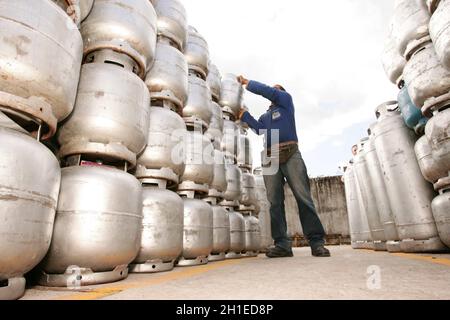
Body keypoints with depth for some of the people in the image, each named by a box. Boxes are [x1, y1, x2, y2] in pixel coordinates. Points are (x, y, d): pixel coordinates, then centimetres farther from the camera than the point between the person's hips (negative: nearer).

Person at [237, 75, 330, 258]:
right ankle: (282, 244, -6)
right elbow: (258, 129, 13)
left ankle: (317, 242, -10)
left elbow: (267, 91, 6)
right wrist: (243, 114, 9)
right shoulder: (265, 116, 32)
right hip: (270, 158, 5)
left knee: (303, 197, -12)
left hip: (290, 154, -4)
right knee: (275, 201, -6)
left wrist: (248, 83, 14)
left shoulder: (286, 101, 20)